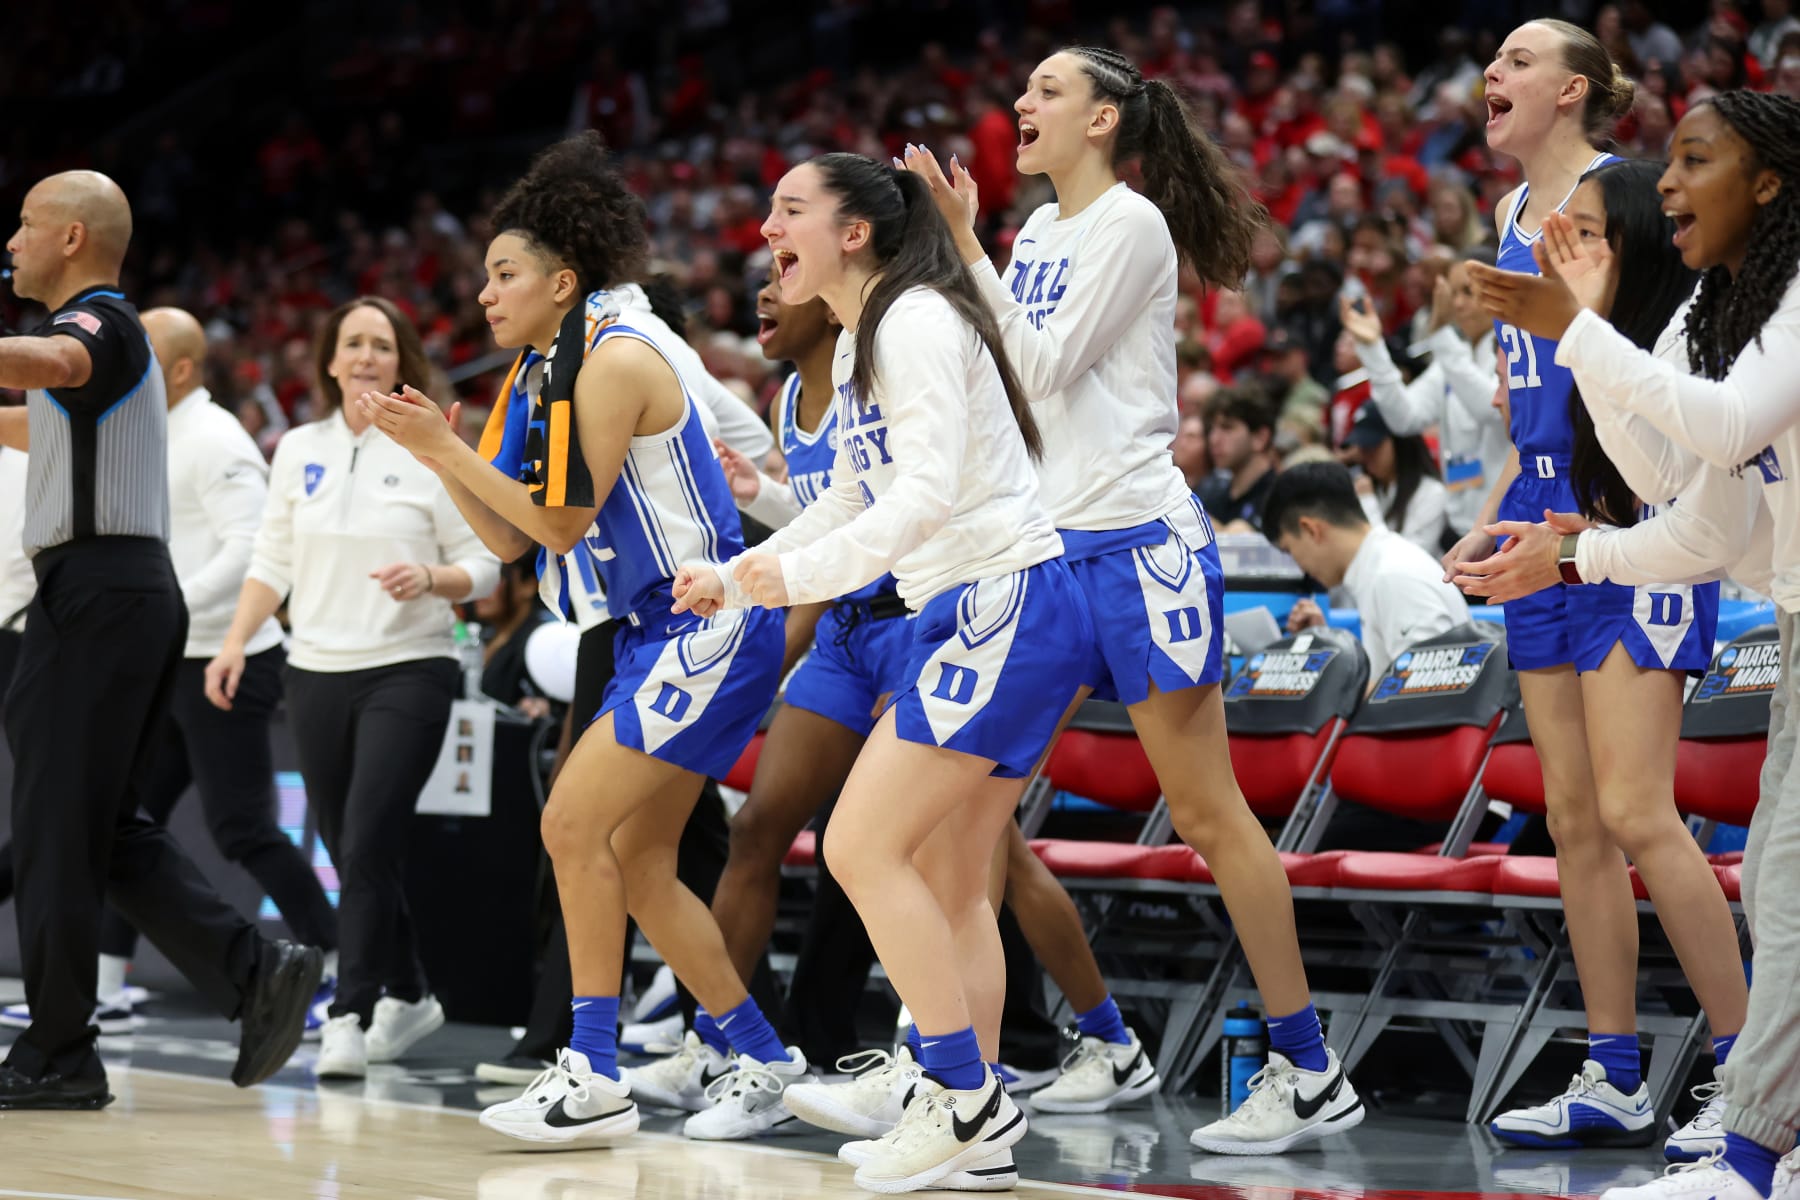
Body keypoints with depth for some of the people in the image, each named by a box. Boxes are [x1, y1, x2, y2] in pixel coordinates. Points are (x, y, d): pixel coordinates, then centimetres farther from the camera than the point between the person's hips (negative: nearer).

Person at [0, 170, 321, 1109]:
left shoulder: (99, 320, -8)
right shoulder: (107, 333, 22)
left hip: (91, 590, -10)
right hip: (133, 589, 10)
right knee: (108, 831, 10)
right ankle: (254, 973, 0)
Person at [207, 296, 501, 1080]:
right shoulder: (298, 450, 9)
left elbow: (481, 567, -1)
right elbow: (271, 562, 13)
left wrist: (428, 579, -20)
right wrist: (235, 644, 1)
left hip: (408, 671, -4)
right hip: (316, 673, 4)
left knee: (369, 844, -15)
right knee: (346, 850, 7)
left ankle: (350, 1016, -14)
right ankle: (408, 994, 25)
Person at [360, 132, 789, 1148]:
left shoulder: (616, 361, -15)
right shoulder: (551, 372, 13)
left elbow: (564, 524, -17)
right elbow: (511, 538, 13)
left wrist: (448, 451, -14)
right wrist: (437, 450, 2)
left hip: (710, 626, -10)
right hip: (658, 634, 10)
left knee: (575, 823, -13)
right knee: (637, 859, 10)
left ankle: (596, 1077, -10)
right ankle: (767, 1062, 19)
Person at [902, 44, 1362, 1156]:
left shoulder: (1132, 223, -9)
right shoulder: (1040, 229, 14)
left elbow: (1046, 366, -15)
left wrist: (965, 244, -15)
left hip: (1139, 539, -8)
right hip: (1049, 541, 8)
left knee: (1207, 810, -7)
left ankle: (1312, 1073, -3)